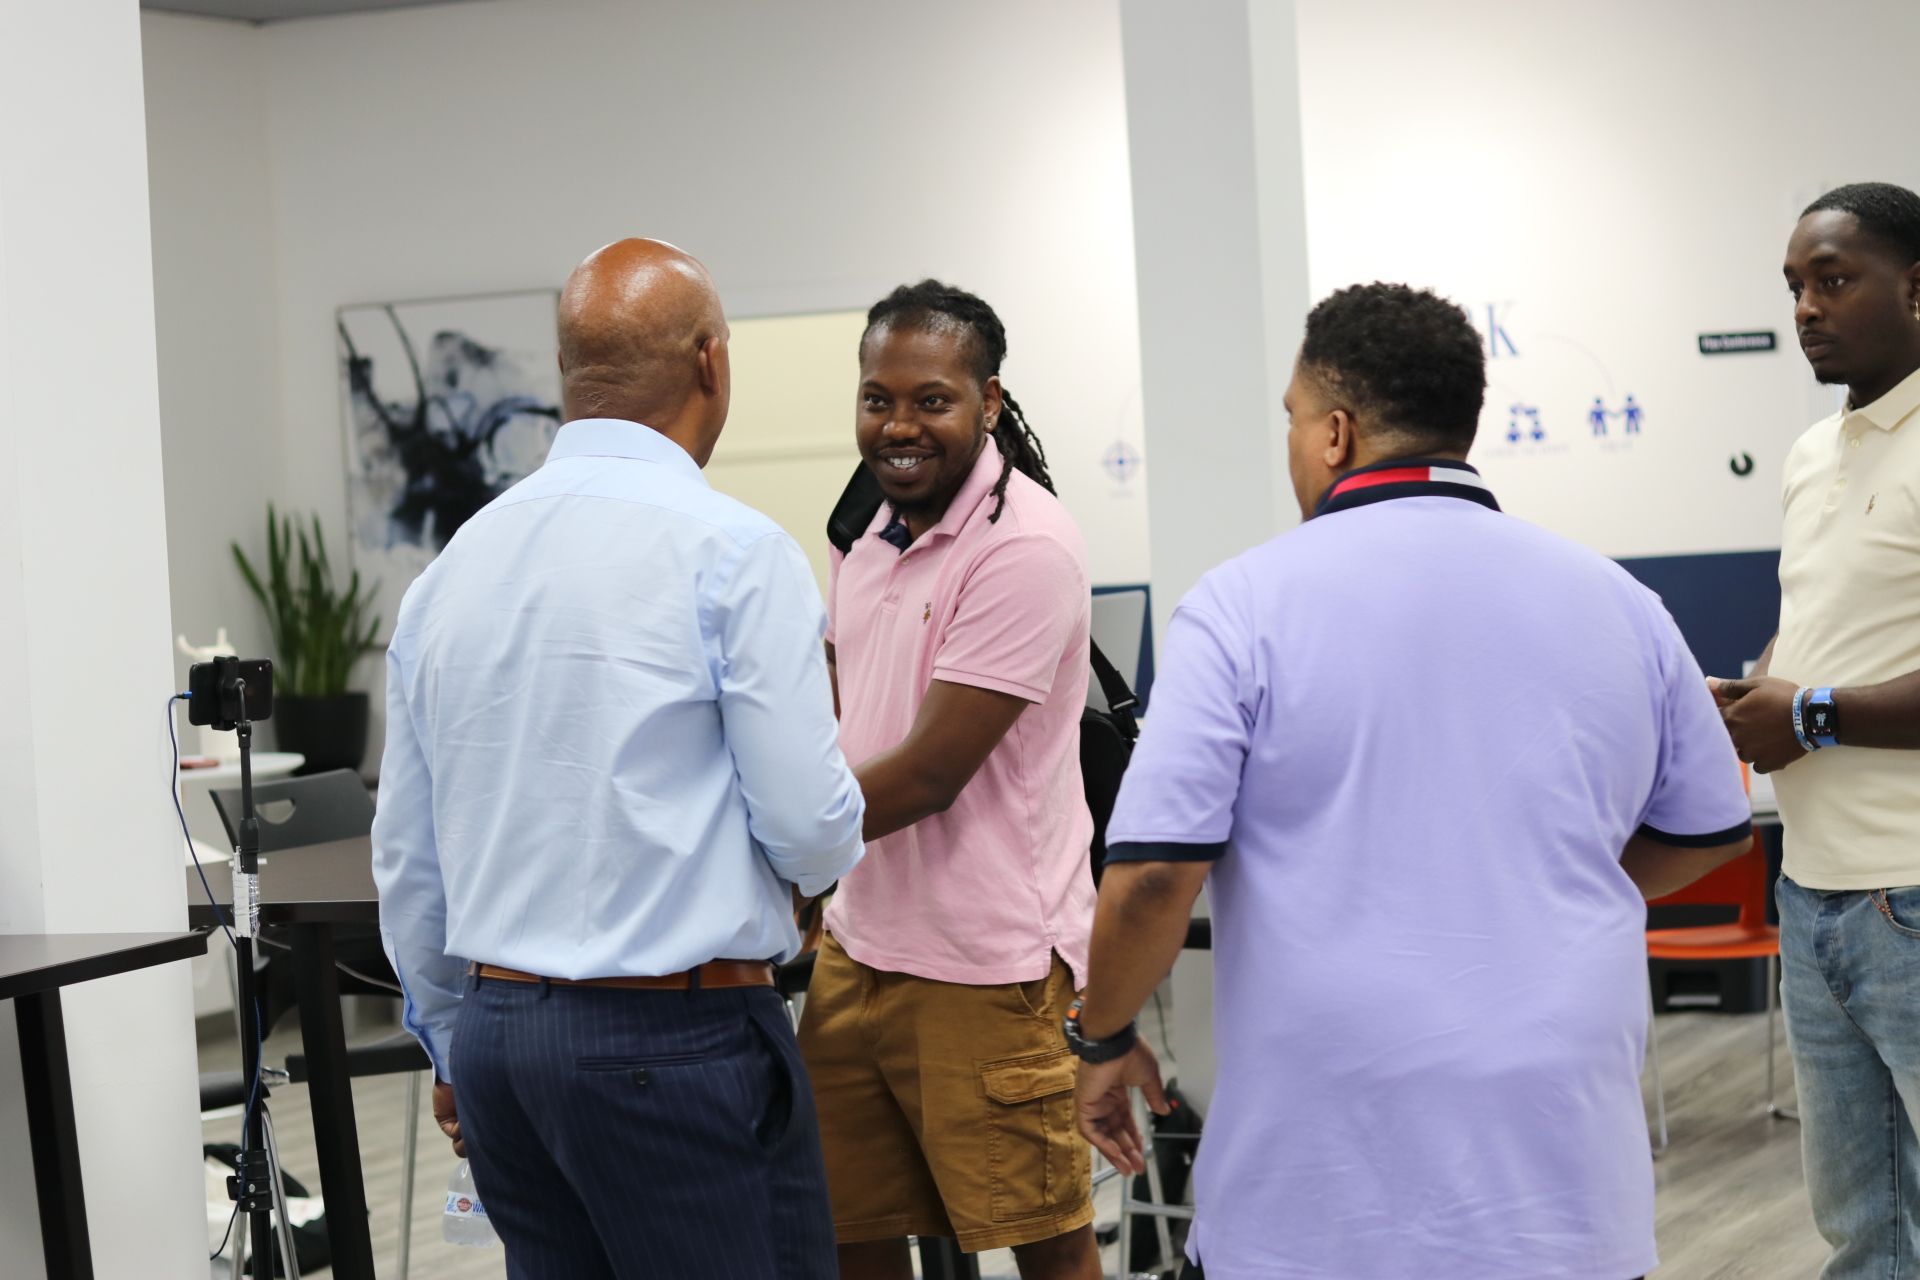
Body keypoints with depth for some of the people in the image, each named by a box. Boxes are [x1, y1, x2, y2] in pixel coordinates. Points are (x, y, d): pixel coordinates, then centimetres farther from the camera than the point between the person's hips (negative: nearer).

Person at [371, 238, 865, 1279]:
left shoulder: (449, 569, 9)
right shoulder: (732, 552, -10)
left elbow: (407, 861, 15)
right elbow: (812, 832, -12)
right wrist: (831, 832, 11)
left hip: (497, 1032, 7)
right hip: (678, 1038, -6)